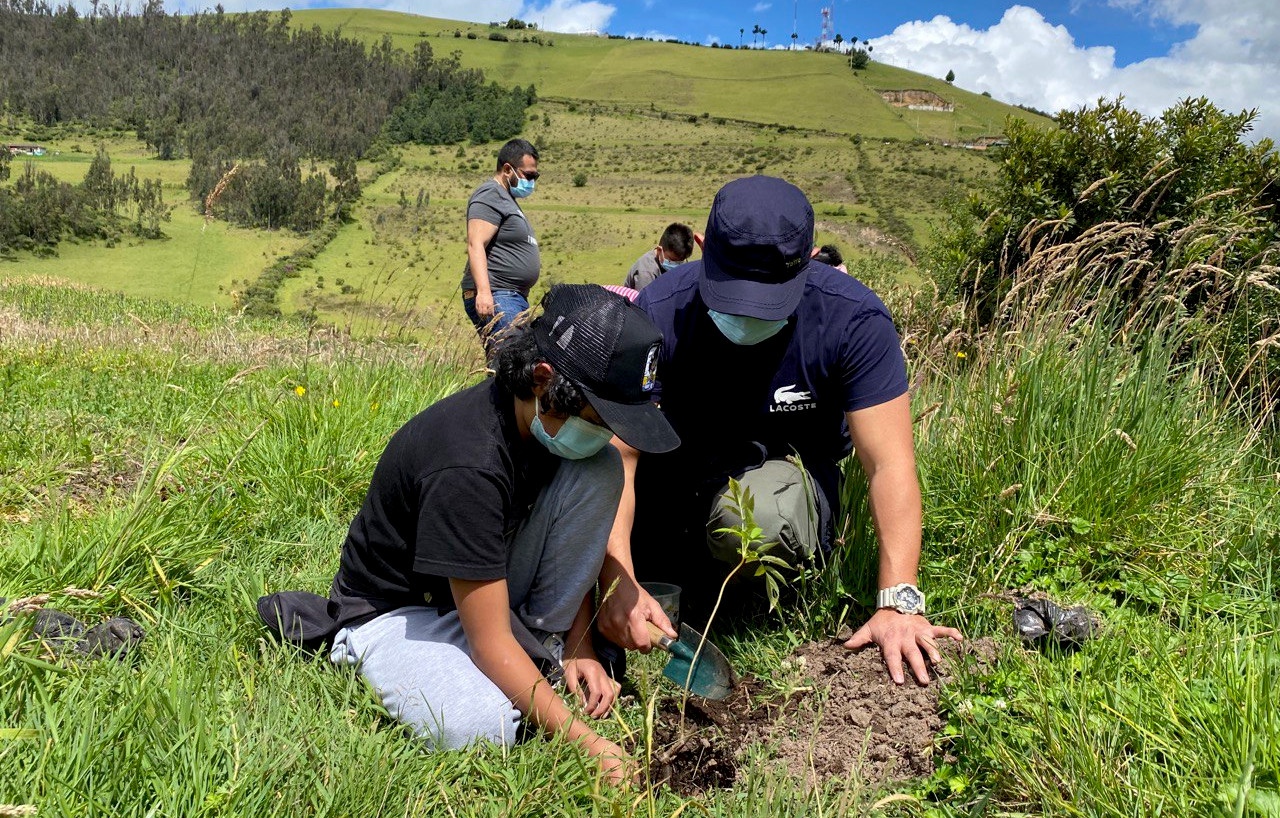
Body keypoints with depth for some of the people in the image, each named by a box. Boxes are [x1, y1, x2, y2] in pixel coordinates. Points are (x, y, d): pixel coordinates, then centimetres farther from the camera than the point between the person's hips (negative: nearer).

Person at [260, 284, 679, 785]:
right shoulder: (468, 466, -35)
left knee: (599, 471, -15)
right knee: (481, 726, -37)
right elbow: (490, 645, -31)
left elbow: (572, 538, 4)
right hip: (395, 610, -7)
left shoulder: (549, 422, -12)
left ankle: (543, 647, -4)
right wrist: (583, 741, -32)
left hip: (486, 586, 7)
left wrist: (579, 646, -8)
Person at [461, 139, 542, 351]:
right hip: (494, 298, -10)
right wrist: (483, 291, -29)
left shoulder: (507, 199, 27)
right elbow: (475, 245, -19)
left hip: (517, 298, 10)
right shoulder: (490, 194, -6)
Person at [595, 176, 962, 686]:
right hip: (681, 468, 2)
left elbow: (889, 464, -24)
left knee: (756, 514, -37)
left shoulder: (853, 320, -23)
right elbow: (616, 455, -24)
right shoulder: (661, 314, -22)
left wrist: (898, 603, -32)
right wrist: (619, 583, -36)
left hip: (790, 469, -1)